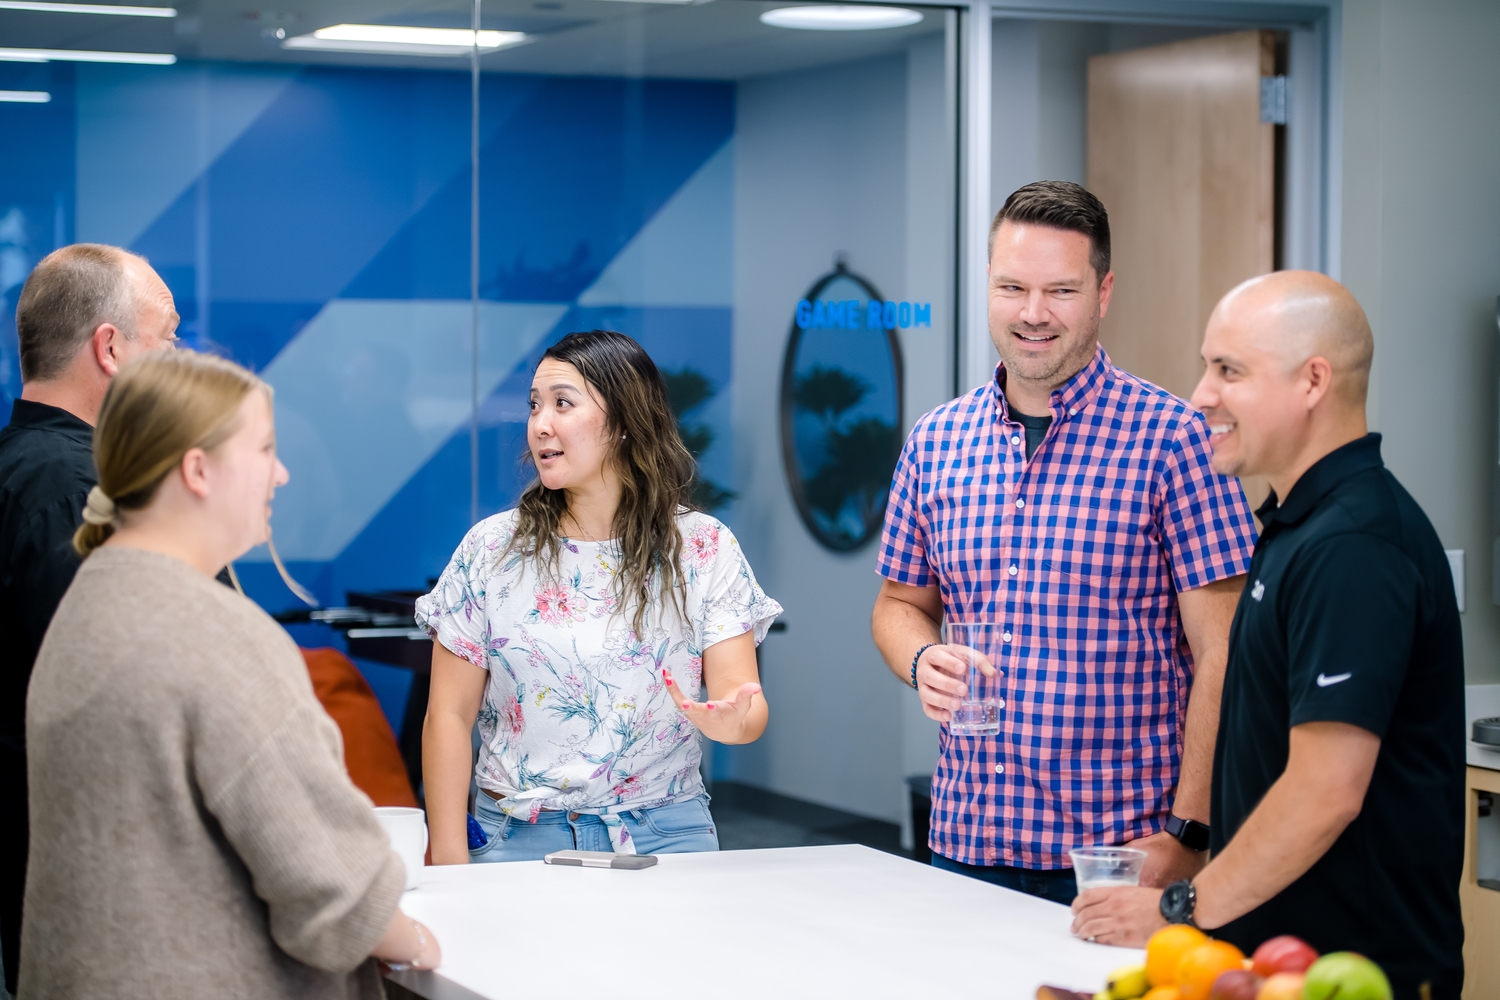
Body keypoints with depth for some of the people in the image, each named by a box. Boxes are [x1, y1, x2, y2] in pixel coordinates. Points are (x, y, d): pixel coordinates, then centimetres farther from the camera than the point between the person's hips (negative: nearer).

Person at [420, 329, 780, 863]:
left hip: (662, 835, 0)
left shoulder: (705, 548, 3)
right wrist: (450, 864, -5)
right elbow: (449, 718, 3)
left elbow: (747, 702, -4)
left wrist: (729, 721, -29)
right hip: (518, 838, 1)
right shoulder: (491, 549, 4)